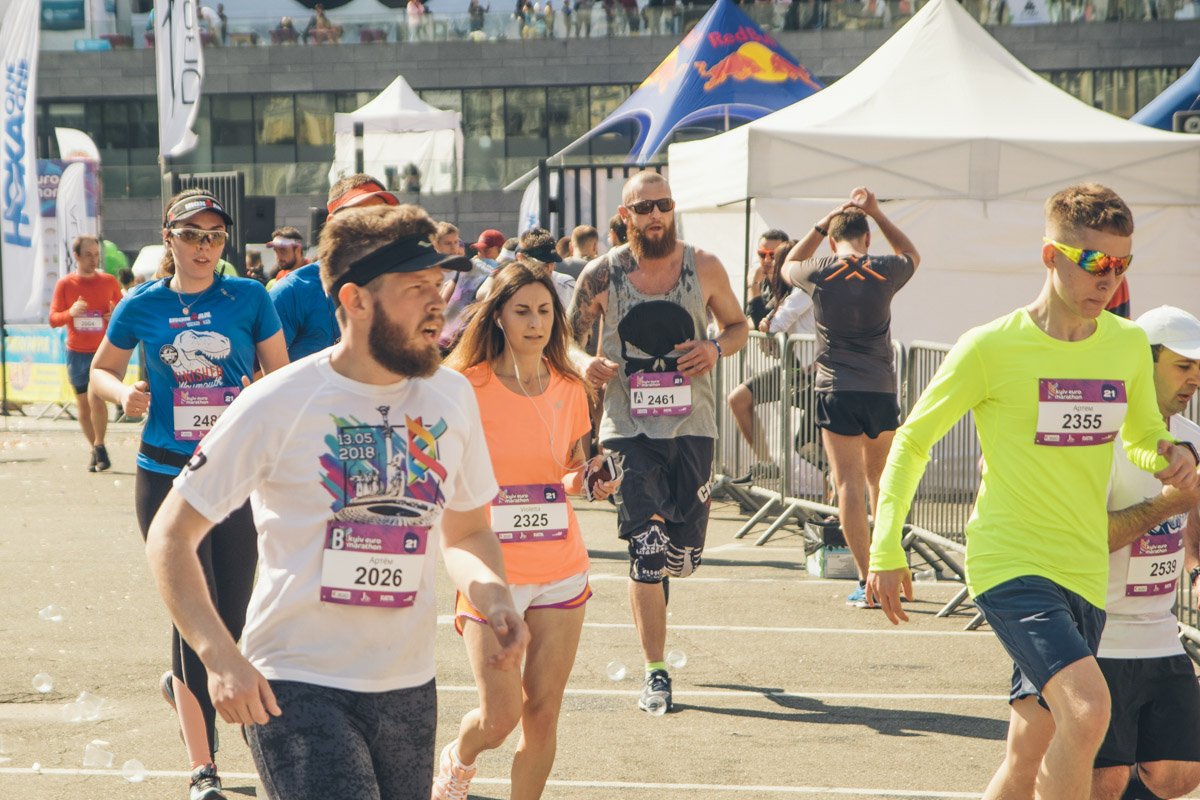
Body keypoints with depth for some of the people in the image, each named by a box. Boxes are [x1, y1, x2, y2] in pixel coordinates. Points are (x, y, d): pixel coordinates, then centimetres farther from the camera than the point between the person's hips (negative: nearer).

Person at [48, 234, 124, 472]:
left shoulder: (109, 281, 2)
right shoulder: (65, 284, 0)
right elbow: (53, 319, -2)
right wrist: (70, 312, -23)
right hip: (76, 353, 2)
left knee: (96, 398, -19)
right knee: (82, 404, 8)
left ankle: (100, 446, -2)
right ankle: (95, 451, 21)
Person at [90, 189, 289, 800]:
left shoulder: (249, 298, 0)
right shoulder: (141, 307, 2)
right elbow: (100, 370, 15)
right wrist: (122, 393, -8)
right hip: (167, 478, -1)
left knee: (232, 619, 6)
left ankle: (179, 683, 42)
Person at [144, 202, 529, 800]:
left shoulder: (451, 397, 5)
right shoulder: (278, 404, -9)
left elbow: (466, 532, 18)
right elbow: (170, 537, -5)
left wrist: (494, 597, -4)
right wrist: (221, 656, -18)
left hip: (408, 686, 5)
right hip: (297, 686, -5)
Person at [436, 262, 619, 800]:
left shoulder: (569, 388, 5)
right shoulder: (468, 385, -8)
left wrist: (587, 482, -4)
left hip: (562, 569, 4)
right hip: (494, 572, -4)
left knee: (543, 713, 3)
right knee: (499, 717, -7)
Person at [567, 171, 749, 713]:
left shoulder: (704, 269, 1)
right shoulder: (601, 275, -3)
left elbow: (737, 325, 14)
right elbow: (569, 336, 8)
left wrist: (717, 348, -8)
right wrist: (583, 364, -15)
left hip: (692, 427, 2)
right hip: (629, 429, -2)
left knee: (684, 555, 6)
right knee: (646, 550, -10)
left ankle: (652, 583, 44)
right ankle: (655, 674, -3)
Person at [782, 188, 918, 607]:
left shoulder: (819, 273, -3)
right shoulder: (884, 272, 0)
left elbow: (789, 266, 22)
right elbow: (911, 254, 26)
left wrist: (823, 223, 22)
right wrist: (876, 212, 25)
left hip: (836, 391, -2)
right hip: (882, 391, 2)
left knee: (849, 484, -3)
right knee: (881, 479, 21)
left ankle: (867, 581, -8)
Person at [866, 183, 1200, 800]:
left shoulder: (1128, 345, 6)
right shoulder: (991, 347, -9)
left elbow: (1141, 438, 22)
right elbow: (912, 440, 1)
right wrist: (886, 550, -4)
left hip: (1085, 575, 6)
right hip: (1009, 564, -6)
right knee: (1088, 708, -28)